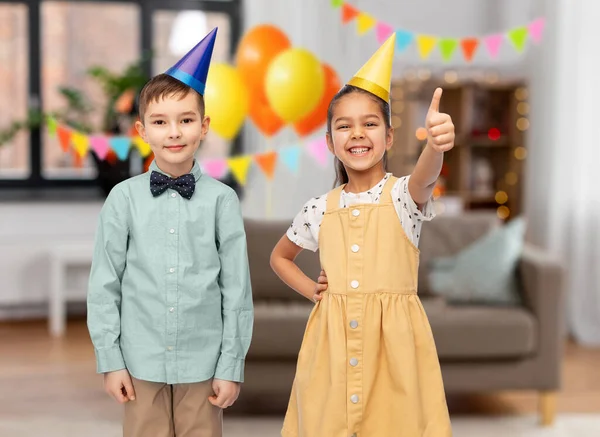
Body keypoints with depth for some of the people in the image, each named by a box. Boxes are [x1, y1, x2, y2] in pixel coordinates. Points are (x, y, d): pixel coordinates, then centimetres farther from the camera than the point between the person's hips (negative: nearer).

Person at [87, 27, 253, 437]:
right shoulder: (123, 198, -3)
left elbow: (237, 288, -2)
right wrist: (110, 360, 0)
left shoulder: (222, 199, -6)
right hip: (142, 364, 1)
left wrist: (231, 366, -1)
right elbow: (104, 285, 2)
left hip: (202, 365, 0)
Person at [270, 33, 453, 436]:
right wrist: (313, 291, 5)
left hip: (393, 340, -3)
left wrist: (436, 145, -51)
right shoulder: (320, 209, 6)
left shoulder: (403, 195, -4)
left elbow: (425, 177, -29)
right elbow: (279, 257, 22)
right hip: (333, 341, 3)